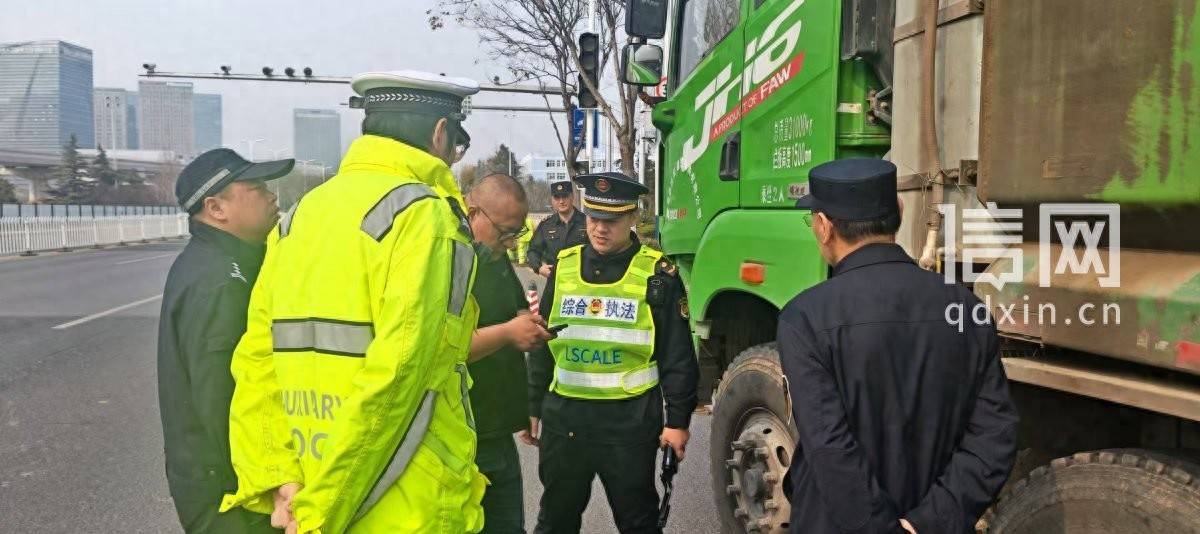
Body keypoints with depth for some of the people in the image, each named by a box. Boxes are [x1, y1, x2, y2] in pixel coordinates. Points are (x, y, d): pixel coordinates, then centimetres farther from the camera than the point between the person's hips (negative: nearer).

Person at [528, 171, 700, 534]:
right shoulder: (564, 268, 5)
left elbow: (678, 357, -3)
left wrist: (678, 420, -4)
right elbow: (542, 345, 11)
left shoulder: (657, 274, -6)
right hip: (564, 417, 4)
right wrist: (534, 407, 12)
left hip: (630, 421, -3)